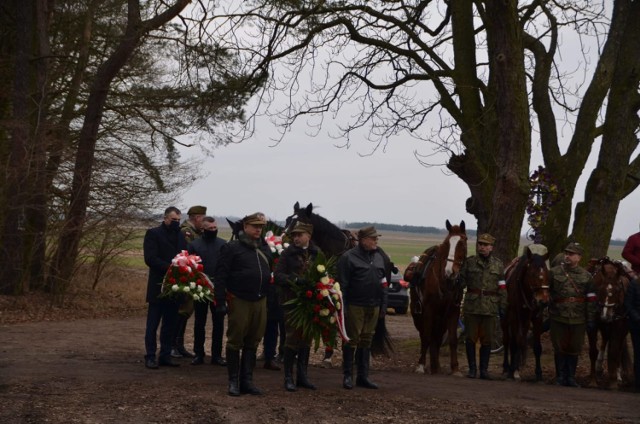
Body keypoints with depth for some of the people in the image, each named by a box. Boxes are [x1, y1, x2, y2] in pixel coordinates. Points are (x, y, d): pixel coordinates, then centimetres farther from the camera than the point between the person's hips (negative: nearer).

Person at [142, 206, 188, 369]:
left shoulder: (180, 236, 14)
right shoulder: (153, 233, -3)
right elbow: (150, 258, -13)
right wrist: (170, 267, -21)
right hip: (158, 287, -5)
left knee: (170, 324, 9)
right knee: (153, 324, 0)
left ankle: (165, 355, 15)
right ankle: (150, 357, 5)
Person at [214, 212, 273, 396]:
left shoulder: (265, 249, 12)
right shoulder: (232, 248, -6)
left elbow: (270, 273, 19)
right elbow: (220, 276, -10)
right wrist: (221, 301, -15)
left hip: (260, 302, 6)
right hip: (239, 302, -5)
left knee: (253, 343, 9)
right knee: (235, 341, 2)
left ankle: (247, 380, 17)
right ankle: (233, 381, 11)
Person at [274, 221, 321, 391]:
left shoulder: (317, 253, 7)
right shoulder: (287, 253, -5)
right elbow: (278, 276, -11)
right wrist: (296, 280, -25)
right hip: (292, 302, -4)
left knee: (306, 339, 10)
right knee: (292, 338, -4)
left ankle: (302, 375, 21)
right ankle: (288, 378, 6)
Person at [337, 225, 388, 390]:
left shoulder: (378, 257, 12)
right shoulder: (349, 257, -9)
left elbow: (383, 282, 16)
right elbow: (342, 284, -12)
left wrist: (383, 304, 10)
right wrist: (343, 306, -15)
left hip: (373, 307, 6)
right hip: (355, 306, -6)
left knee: (366, 341, 12)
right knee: (351, 340, 0)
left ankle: (363, 376, 19)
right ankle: (347, 376, 8)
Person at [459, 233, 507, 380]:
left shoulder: (498, 265, 5)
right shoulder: (469, 262, 3)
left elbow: (502, 288, 5)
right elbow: (461, 281, 6)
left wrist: (502, 307, 1)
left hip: (490, 307, 0)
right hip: (472, 306, 0)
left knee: (487, 340, 5)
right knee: (471, 338, 4)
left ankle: (484, 369, 14)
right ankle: (472, 368, 14)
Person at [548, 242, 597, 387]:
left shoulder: (586, 276, 3)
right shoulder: (554, 272, 0)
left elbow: (591, 300, 3)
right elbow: (545, 293, 5)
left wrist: (591, 319, 0)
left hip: (578, 319, 1)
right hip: (558, 317, -1)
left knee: (574, 348, 9)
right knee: (560, 348, 7)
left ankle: (571, 377, 21)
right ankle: (560, 377, 19)